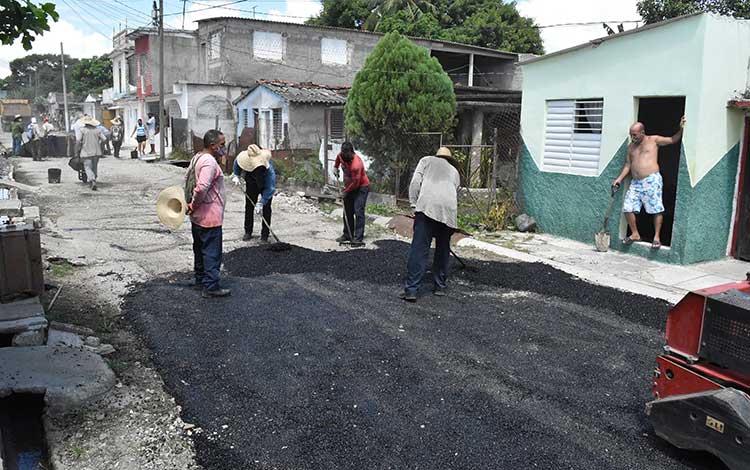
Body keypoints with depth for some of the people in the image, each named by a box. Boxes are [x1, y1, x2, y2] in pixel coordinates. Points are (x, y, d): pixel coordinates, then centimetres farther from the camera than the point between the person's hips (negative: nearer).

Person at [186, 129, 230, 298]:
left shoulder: (197, 157, 11)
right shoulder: (209, 161, -21)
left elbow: (189, 178, 20)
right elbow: (202, 188, -32)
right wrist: (195, 205, -17)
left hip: (197, 216, 10)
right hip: (210, 216, -10)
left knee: (200, 249, 20)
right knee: (212, 252, -2)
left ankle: (200, 279, 33)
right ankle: (211, 287, 3)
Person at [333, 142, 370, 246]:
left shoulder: (356, 164, -32)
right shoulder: (341, 155, -8)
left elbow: (356, 183, -26)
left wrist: (345, 192, -15)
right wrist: (335, 167, 8)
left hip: (361, 187, -8)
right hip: (349, 187, 8)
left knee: (358, 212, -15)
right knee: (347, 212, 12)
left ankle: (358, 238, -15)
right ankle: (347, 235, 24)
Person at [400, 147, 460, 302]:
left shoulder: (426, 160, 24)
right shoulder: (454, 171, 32)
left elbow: (415, 182, 8)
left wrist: (414, 204, 9)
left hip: (427, 206, -3)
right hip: (449, 210, 3)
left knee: (419, 248, -7)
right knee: (443, 249, 17)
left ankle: (411, 289, -12)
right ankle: (440, 286, 24)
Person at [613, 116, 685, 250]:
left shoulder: (653, 140, 6)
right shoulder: (631, 147, 18)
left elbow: (673, 140, 7)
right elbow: (628, 165, 19)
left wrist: (681, 129, -8)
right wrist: (619, 179, 9)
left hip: (652, 180, -5)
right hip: (635, 183, 5)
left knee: (657, 209, -6)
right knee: (628, 208, -1)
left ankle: (657, 237, 2)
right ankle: (635, 234, 14)